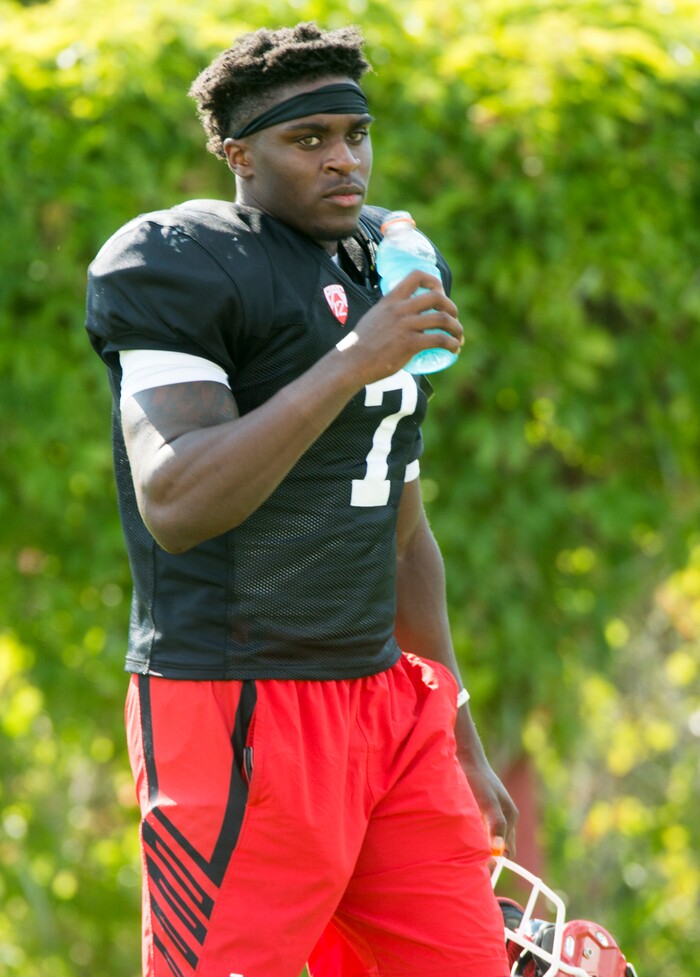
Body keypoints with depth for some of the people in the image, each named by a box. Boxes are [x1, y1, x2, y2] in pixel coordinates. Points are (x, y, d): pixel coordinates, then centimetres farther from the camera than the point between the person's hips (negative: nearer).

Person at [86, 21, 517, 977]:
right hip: (235, 708, -8)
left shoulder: (389, 269, 18)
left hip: (389, 701, 8)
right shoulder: (180, 265, -8)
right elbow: (173, 507, -22)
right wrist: (350, 363, -23)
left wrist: (464, 745, 24)